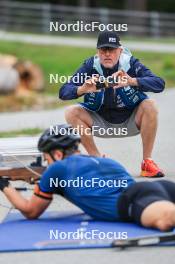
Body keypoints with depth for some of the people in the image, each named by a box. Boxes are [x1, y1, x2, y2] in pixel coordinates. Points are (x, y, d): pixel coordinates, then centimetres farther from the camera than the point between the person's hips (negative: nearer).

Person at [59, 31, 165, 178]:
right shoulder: (90, 66, -11)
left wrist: (132, 81, -45)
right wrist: (83, 89, -39)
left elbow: (159, 84, -28)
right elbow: (63, 92, -17)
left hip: (129, 124, -1)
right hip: (101, 124, 2)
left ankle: (147, 162, -18)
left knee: (150, 106, -27)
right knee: (71, 113, -19)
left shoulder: (131, 64, -15)